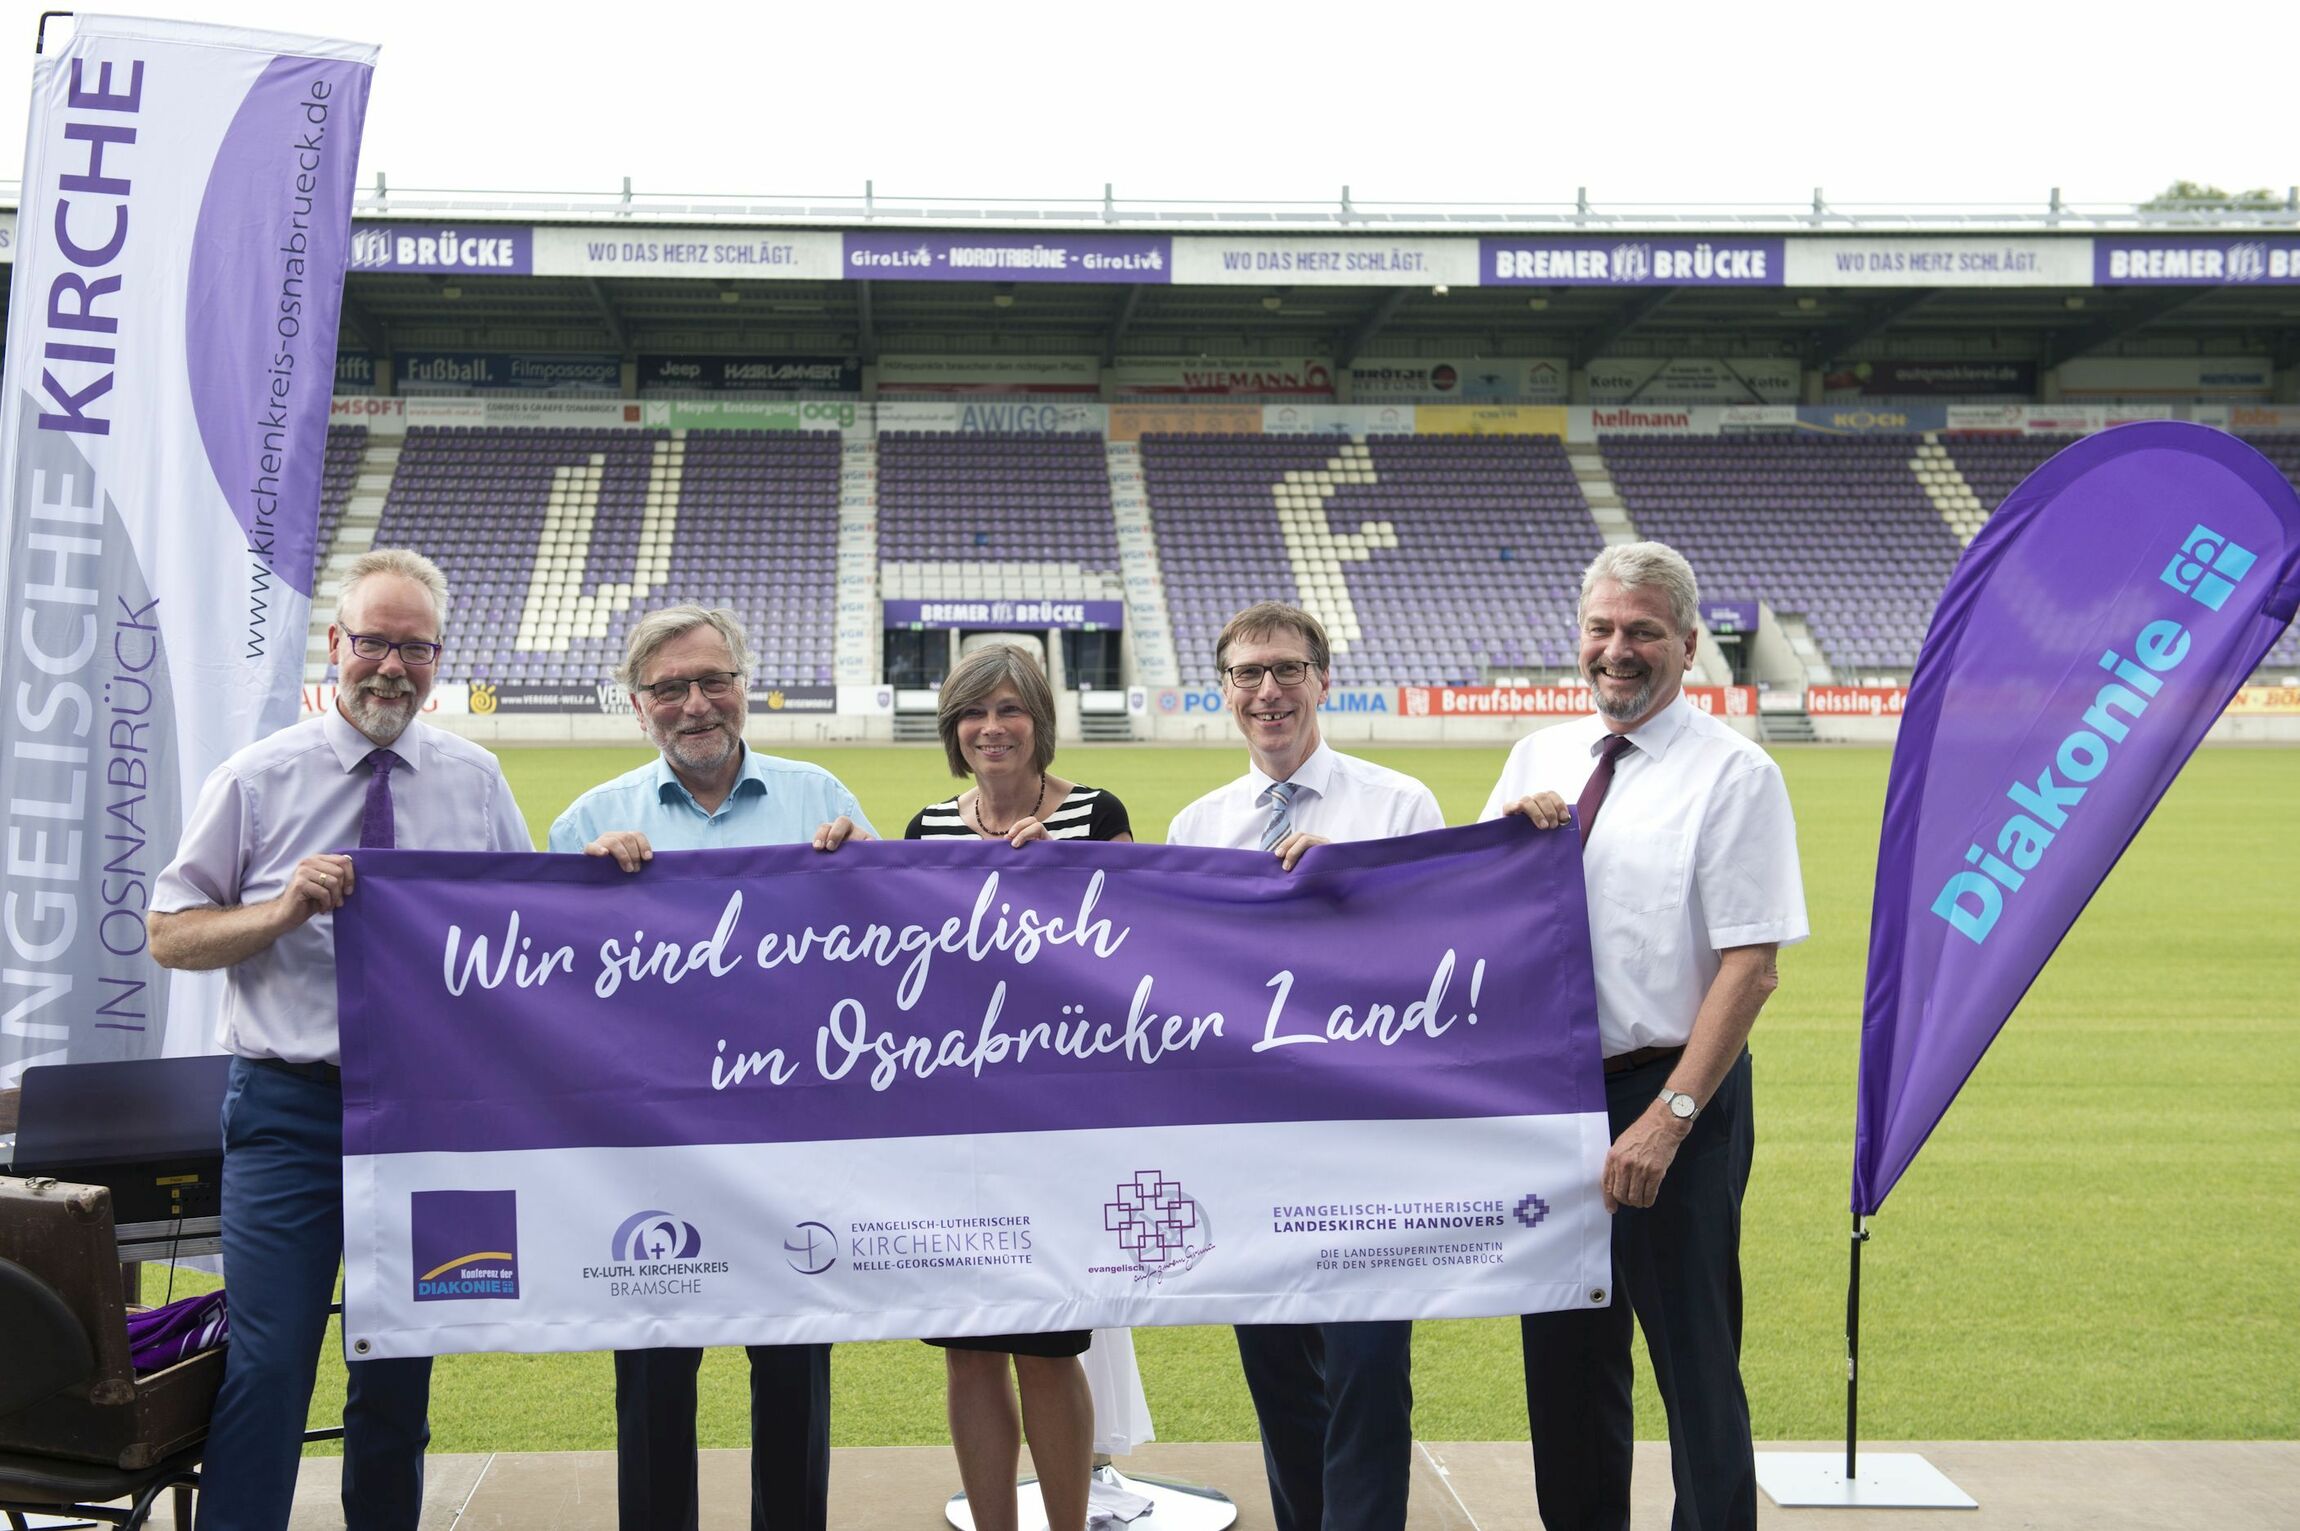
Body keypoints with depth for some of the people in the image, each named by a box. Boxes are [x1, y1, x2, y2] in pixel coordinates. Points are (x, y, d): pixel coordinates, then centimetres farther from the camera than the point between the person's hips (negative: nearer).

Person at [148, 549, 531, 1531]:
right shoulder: (257, 780, 1)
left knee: (402, 1374, 12)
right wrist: (282, 911, -15)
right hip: (290, 1109, -2)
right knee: (268, 1365, -10)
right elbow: (167, 935, 2)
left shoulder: (478, 782, 7)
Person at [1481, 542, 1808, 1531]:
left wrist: (1667, 1118, -22)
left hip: (1672, 1099, -6)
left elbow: (1750, 968, -16)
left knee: (1695, 1367, 3)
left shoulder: (1733, 774, -10)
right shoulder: (1539, 757, 9)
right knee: (1565, 1360, 16)